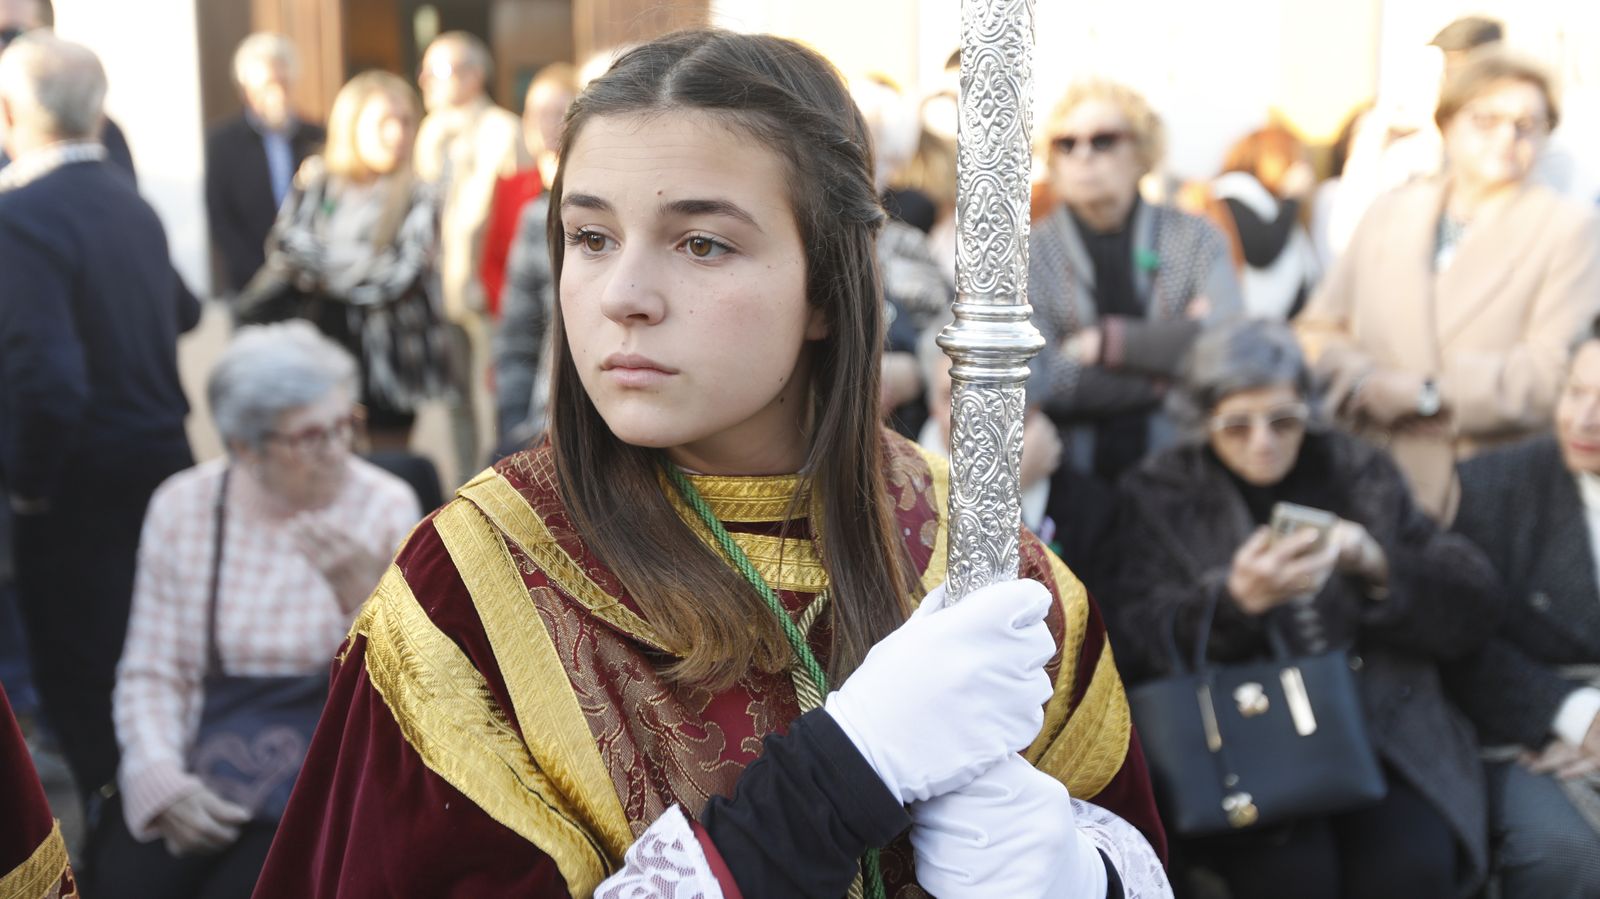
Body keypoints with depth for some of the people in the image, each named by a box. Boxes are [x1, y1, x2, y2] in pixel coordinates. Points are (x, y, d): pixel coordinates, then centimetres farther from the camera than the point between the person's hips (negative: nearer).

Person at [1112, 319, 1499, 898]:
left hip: (1382, 727, 2)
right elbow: (1146, 644, -5)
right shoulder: (1157, 495, 8)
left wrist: (1378, 566, -9)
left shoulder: (1361, 474, 14)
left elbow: (1471, 613, 10)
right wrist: (1235, 600, -23)